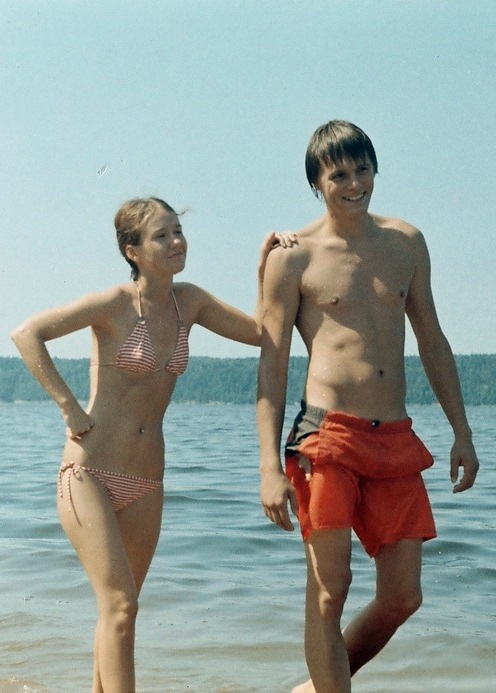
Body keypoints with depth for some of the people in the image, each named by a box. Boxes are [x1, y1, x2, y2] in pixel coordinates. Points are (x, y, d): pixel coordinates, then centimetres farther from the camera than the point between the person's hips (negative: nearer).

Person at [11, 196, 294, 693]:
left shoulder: (189, 302, 6)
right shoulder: (116, 304, -11)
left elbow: (261, 332, 14)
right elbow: (27, 333, -16)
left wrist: (265, 271, 2)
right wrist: (68, 406, -17)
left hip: (146, 483, 6)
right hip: (89, 473, -6)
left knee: (119, 609, 14)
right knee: (119, 606, -14)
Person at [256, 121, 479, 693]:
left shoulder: (407, 242, 12)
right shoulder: (294, 257, -1)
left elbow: (431, 341, 18)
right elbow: (271, 365, -2)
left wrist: (461, 432, 14)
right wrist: (270, 466, -10)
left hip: (396, 440, 5)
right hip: (328, 436, -5)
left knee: (402, 597, 7)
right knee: (329, 590, -4)